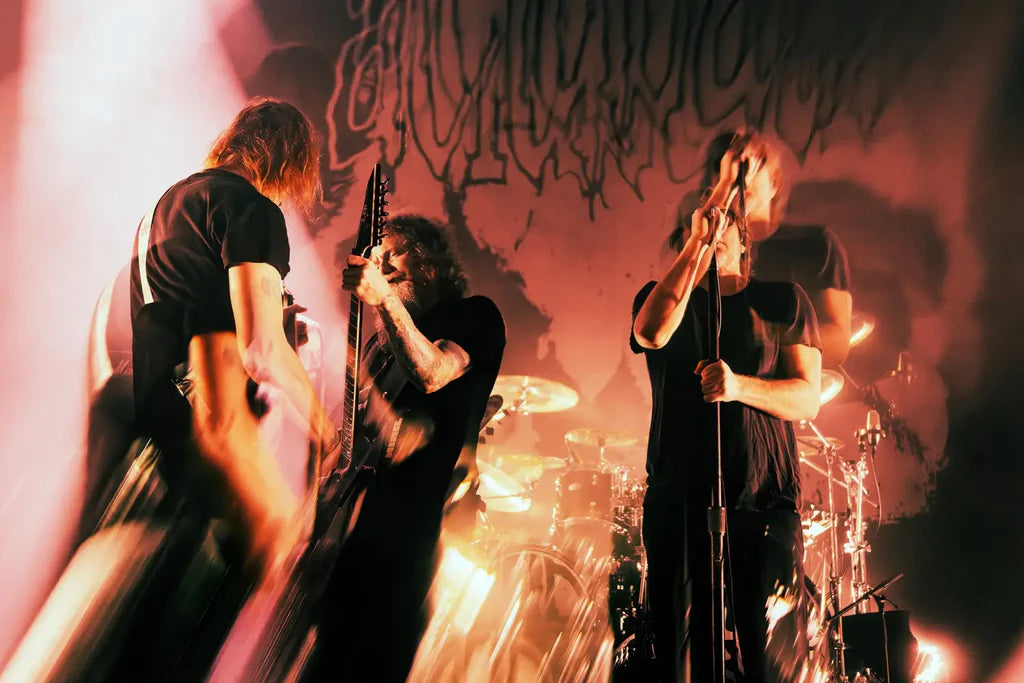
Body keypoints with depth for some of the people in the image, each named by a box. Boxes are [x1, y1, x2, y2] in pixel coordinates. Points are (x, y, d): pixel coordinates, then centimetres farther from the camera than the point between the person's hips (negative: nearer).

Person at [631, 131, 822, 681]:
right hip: (677, 505, 1)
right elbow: (651, 333, -12)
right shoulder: (663, 297, 13)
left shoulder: (783, 301, 12)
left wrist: (739, 387, -18)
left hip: (764, 505, 0)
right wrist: (699, 243, -13)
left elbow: (808, 398, 1)